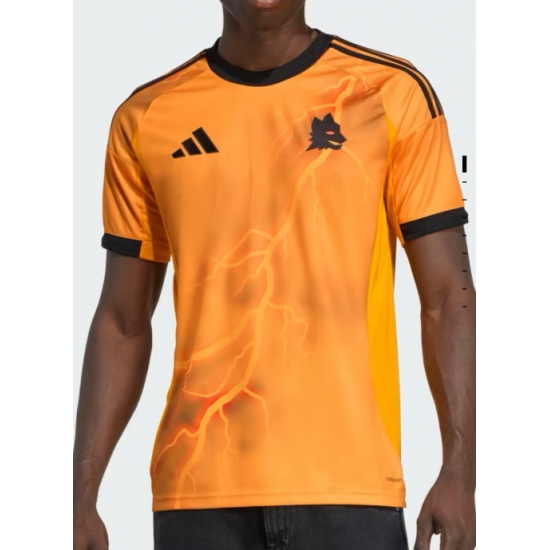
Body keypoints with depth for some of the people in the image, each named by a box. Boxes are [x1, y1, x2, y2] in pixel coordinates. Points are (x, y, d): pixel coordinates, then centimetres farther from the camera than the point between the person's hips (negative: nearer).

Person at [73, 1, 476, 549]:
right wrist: (83, 497, 6)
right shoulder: (147, 118, 9)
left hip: (348, 481, -2)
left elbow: (448, 296, 0)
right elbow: (123, 323, 12)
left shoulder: (391, 93, 2)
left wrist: (460, 471, -10)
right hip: (199, 486, 2)